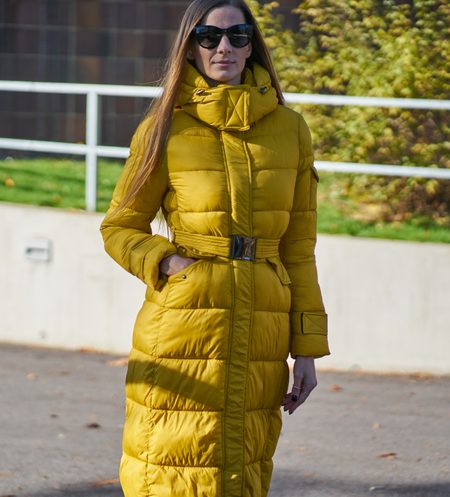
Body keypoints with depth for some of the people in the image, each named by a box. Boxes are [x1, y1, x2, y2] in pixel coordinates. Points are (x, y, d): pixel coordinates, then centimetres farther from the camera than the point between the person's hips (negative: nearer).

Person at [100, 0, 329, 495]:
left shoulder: (289, 129, 8)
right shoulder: (165, 129, 1)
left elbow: (298, 246, 10)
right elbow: (119, 228, 9)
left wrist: (307, 349, 6)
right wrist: (166, 262, -11)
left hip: (261, 338, 3)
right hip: (183, 332, -2)